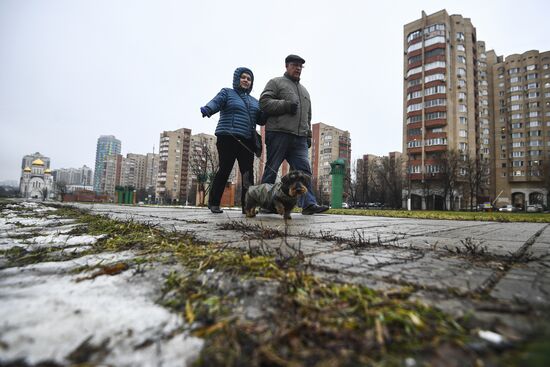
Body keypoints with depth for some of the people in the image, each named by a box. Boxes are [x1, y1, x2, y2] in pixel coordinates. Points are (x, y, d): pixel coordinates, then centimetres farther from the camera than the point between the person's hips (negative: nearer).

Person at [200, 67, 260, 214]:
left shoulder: (254, 101, 25)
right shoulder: (227, 93, 10)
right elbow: (215, 103, -8)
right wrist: (207, 109, -30)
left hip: (247, 141, 5)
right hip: (228, 138, -4)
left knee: (248, 172, -3)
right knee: (224, 170, -4)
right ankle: (213, 203, 9)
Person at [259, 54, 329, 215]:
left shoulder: (304, 90, 31)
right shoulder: (276, 83, 11)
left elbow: (308, 116, 31)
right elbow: (264, 102, -3)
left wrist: (308, 135, 20)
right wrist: (285, 105, -13)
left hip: (299, 138, 6)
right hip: (278, 134, -6)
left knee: (304, 170, -5)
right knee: (271, 170, -4)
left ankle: (309, 204, -8)